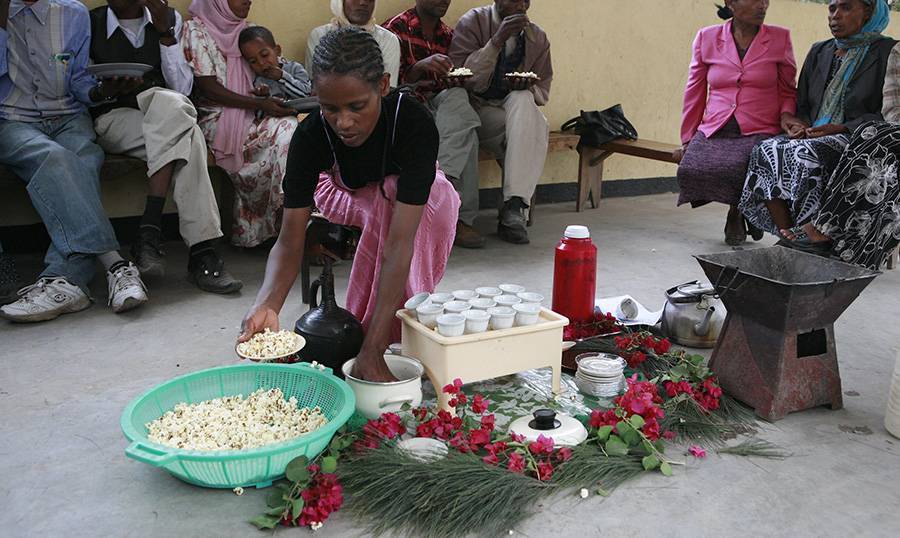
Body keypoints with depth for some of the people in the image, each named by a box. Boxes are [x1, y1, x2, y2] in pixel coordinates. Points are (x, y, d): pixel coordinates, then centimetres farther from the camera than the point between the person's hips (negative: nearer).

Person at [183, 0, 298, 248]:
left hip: (249, 117, 5)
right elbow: (207, 87, -9)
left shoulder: (246, 31, 19)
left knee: (289, 126, -25)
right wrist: (259, 103, -18)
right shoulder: (196, 29, 0)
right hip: (216, 119, -5)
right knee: (286, 132, -28)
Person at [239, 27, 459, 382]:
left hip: (419, 196, -1)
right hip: (348, 194, 1)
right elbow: (290, 240, -32)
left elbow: (401, 241, -46)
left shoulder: (414, 123, -39)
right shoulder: (311, 136, -32)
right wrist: (268, 304, -53)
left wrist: (373, 349, -50)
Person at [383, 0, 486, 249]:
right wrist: (421, 66, -27)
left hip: (442, 103, 5)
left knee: (457, 96, -31)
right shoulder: (395, 28, 0)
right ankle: (463, 217, -33)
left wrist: (458, 79, -8)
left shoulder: (449, 35, 18)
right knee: (465, 134, -29)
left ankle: (445, 179, -35)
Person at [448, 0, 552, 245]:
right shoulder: (472, 22, -4)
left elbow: (543, 91, 10)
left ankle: (514, 207, -36)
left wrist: (525, 87, -14)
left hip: (517, 108, 3)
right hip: (475, 110, -3)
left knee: (523, 101, -30)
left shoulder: (537, 37, 8)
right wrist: (498, 40, -23)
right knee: (527, 121, -29)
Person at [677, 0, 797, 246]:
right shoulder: (707, 37, 8)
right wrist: (687, 139, 11)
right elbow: (695, 92, 12)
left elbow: (788, 91, 15)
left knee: (736, 168, -33)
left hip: (759, 132, -1)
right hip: (713, 130, 2)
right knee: (690, 169, -28)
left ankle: (739, 211, 5)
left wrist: (786, 115, -6)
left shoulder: (780, 38, 7)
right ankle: (736, 208, 4)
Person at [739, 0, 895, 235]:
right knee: (767, 150, -25)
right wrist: (797, 123, -3)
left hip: (857, 138, -5)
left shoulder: (887, 52, 4)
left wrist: (840, 129, -16)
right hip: (812, 136, 5)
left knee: (804, 153, -36)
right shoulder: (818, 52, 20)